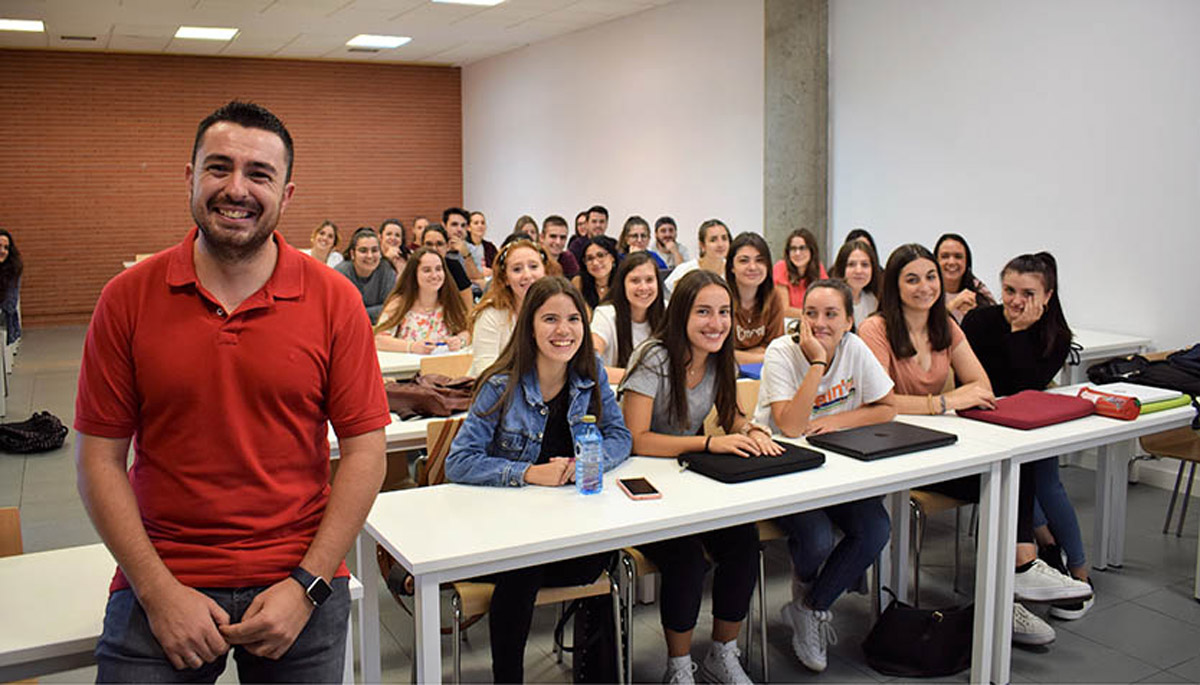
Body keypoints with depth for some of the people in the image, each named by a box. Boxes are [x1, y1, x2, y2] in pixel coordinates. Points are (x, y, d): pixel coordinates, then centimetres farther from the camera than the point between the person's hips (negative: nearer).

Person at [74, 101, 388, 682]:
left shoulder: (334, 300, -6)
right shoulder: (127, 298, -4)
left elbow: (364, 449, -6)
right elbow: (99, 458, -2)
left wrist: (307, 586, -10)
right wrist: (159, 592, -9)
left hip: (298, 585, 0)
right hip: (161, 585, 0)